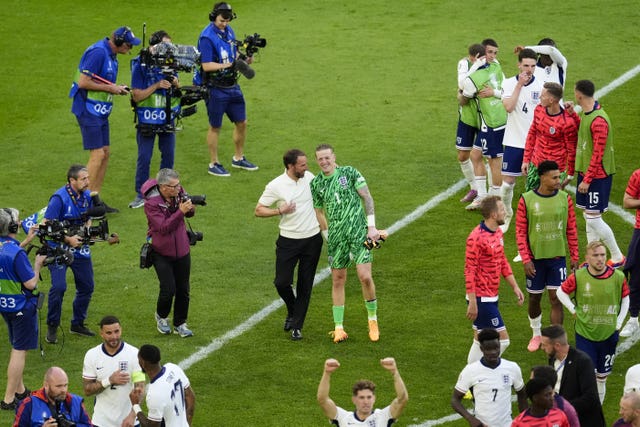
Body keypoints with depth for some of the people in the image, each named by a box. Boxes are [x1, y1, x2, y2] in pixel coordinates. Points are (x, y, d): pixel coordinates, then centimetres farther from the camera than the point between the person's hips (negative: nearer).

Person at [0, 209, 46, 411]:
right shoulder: (16, 253, -25)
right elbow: (30, 283, -22)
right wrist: (38, 264, -7)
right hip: (21, 307, -9)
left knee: (17, 347, 23)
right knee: (20, 350, -2)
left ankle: (20, 390, 34)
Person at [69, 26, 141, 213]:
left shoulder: (111, 54, 11)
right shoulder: (98, 53, -20)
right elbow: (83, 82, -24)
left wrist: (116, 88, 5)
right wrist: (110, 88, -17)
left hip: (101, 111, 10)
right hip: (88, 110, -10)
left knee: (105, 153, 11)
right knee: (98, 154, -11)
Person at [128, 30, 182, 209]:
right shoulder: (140, 65, -12)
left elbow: (178, 91, 11)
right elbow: (137, 96, -15)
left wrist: (175, 83, -12)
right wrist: (157, 86, -23)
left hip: (167, 118, 5)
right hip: (147, 119, -5)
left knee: (169, 154, 11)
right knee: (144, 157, -2)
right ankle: (141, 194, 7)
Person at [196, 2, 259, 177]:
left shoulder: (229, 31, 6)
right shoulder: (207, 37, -18)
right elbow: (206, 65, -22)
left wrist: (244, 59, -5)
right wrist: (227, 65, -29)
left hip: (232, 86, 8)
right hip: (215, 88, -8)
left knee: (241, 122, 14)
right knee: (215, 127, 4)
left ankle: (239, 158, 32)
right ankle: (214, 164, 17)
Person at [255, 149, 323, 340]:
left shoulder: (309, 177, 1)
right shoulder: (276, 186, -11)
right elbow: (259, 210, -6)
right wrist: (280, 211, -20)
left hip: (312, 240, 3)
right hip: (288, 241, -3)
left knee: (305, 285, 4)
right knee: (282, 282, -5)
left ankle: (297, 326, 12)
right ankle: (292, 311, 26)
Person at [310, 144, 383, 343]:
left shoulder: (350, 173, -2)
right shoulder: (316, 184, 6)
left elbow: (367, 198, -1)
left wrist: (372, 226, -6)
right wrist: (327, 236, 11)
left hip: (359, 232, -3)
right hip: (336, 236, 3)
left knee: (365, 276, -12)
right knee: (338, 281, 4)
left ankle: (373, 319, 8)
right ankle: (338, 328, 11)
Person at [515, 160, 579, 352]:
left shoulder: (565, 199, -2)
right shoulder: (527, 200, -9)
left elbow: (571, 230, 5)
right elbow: (520, 232, -6)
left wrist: (574, 257, 4)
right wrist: (526, 260, -11)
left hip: (558, 257, 1)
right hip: (535, 258, -1)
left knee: (556, 299, -3)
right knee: (534, 298, 12)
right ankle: (536, 334, 35)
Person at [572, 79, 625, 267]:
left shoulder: (598, 121, -22)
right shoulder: (584, 114, 7)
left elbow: (598, 154, -22)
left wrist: (587, 180, -20)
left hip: (597, 175, -9)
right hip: (585, 172, 9)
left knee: (593, 218, -6)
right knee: (589, 217, 11)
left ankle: (618, 258, 6)